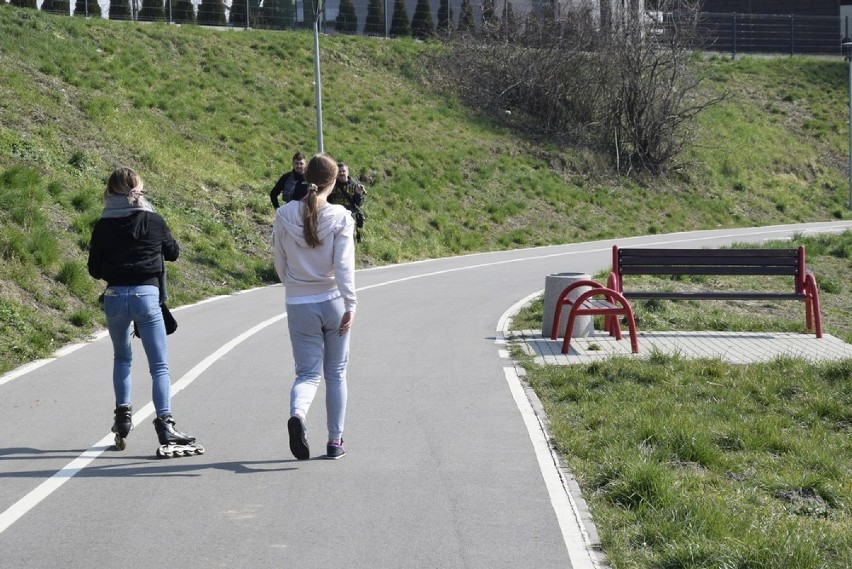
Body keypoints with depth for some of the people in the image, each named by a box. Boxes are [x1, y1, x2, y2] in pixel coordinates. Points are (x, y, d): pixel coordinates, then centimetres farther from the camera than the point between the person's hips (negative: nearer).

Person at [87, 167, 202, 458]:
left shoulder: (103, 226, 0)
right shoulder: (154, 220, -2)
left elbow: (95, 270, 4)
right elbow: (173, 252, 13)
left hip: (114, 297, 2)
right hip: (147, 295, -2)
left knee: (121, 358, 24)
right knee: (159, 365, -2)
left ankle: (122, 414, 18)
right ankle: (165, 423, -15)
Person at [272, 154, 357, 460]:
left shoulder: (284, 215, -3)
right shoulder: (340, 217, -10)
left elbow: (280, 264, 5)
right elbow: (344, 265, -15)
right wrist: (350, 305, -13)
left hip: (299, 305, 1)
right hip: (333, 302, -1)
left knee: (308, 372, 6)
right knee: (336, 373, 14)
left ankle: (297, 414, -26)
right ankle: (335, 441, 17)